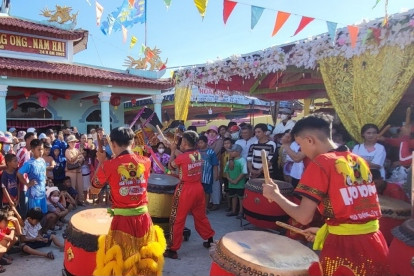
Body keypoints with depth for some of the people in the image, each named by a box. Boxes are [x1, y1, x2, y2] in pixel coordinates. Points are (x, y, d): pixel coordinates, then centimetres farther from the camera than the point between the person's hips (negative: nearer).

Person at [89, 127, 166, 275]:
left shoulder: (108, 165, -11)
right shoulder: (146, 162, -3)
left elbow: (94, 190, 4)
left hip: (122, 219, -3)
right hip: (143, 217, 3)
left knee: (121, 263, 18)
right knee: (146, 261, 23)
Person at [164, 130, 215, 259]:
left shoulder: (182, 157, -17)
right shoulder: (198, 154, 0)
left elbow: (172, 164, 2)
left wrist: (172, 151, 14)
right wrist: (174, 148, 20)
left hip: (185, 190, -6)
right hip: (198, 188, 7)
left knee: (177, 220, 4)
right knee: (200, 216, 22)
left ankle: (173, 249, 10)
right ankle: (210, 239, 34)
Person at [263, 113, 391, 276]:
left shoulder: (320, 163, -12)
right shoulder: (360, 161, 8)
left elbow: (304, 216, -14)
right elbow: (352, 208, 13)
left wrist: (276, 196, 0)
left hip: (344, 248, -7)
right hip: (375, 246, 7)